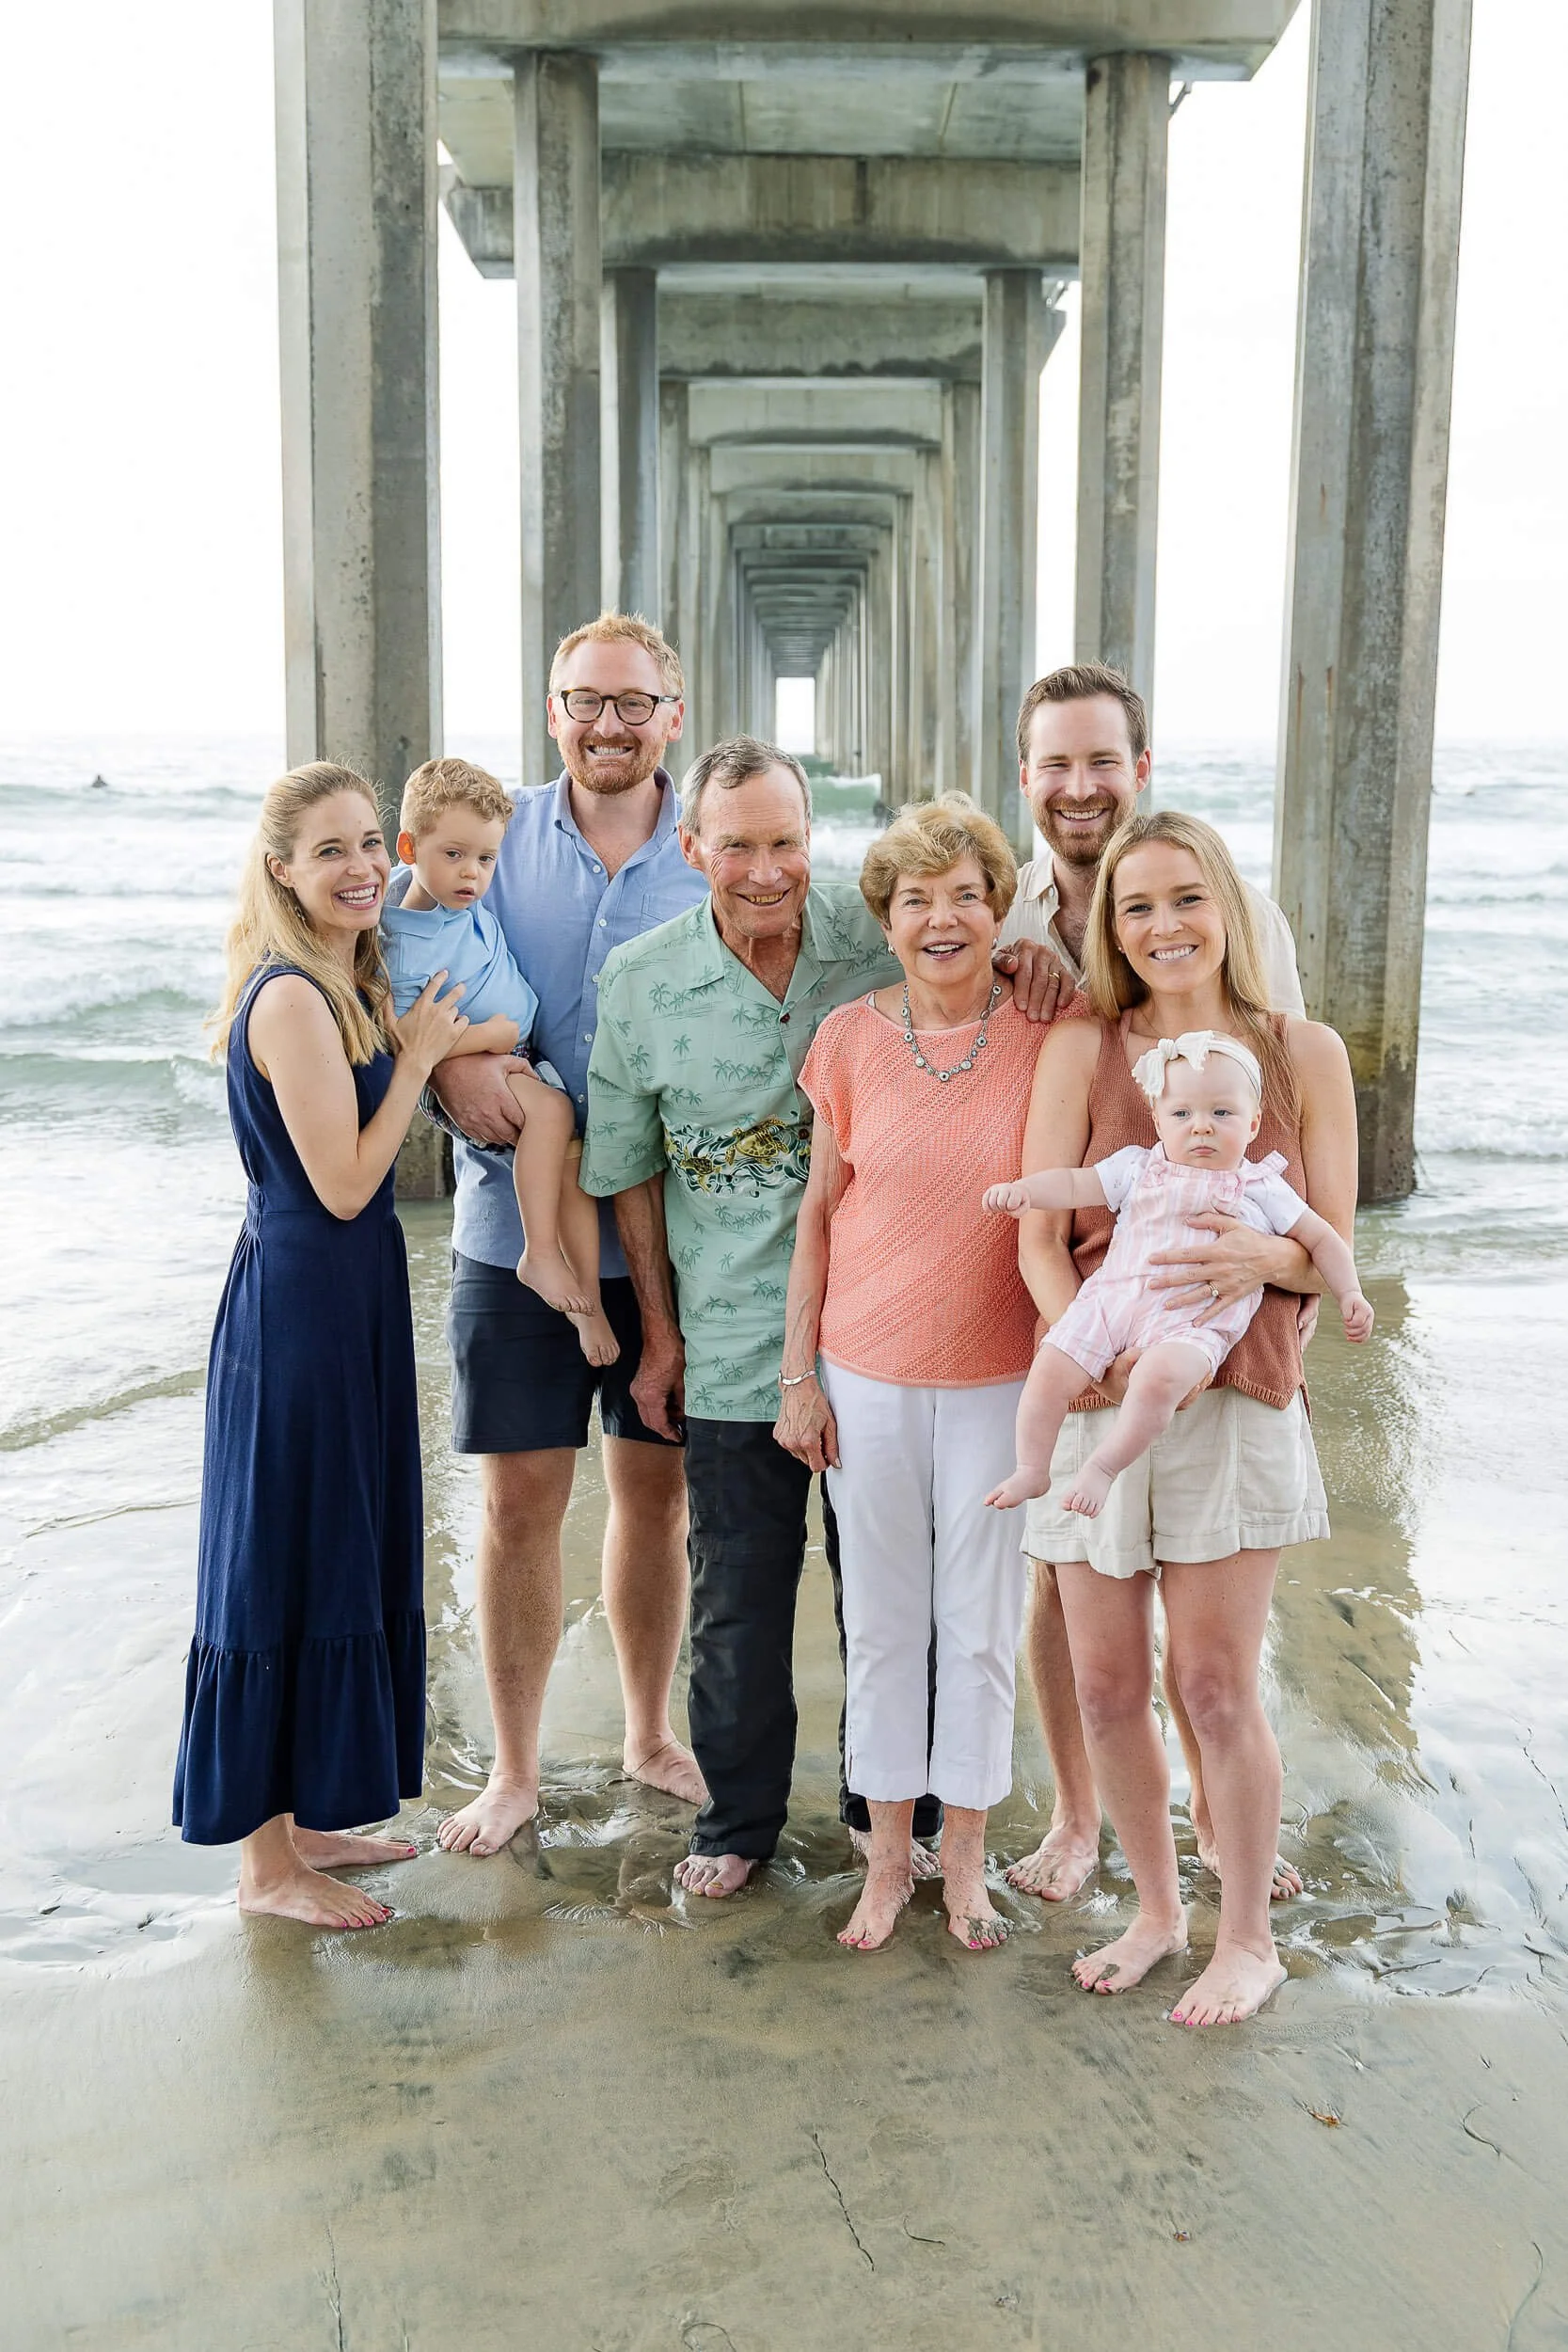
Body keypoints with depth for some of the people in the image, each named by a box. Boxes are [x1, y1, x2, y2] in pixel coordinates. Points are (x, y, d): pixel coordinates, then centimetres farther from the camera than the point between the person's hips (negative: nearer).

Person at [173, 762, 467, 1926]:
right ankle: (267, 1859, 16)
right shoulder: (291, 999, -19)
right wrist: (416, 1056, -13)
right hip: (300, 1296, -10)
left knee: (346, 1558, 17)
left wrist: (429, 1047, 8)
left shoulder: (349, 987, 10)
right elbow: (343, 1184, -20)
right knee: (286, 1567, 1)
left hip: (353, 1294, 10)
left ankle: (303, 1815, 33)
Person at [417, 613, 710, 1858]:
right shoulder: (493, 836, 1)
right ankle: (514, 1767, 23)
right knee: (521, 1497, 5)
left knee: (657, 1486, 13)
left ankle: (651, 1733, 33)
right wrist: (448, 1062, -17)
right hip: (515, 1226, 0)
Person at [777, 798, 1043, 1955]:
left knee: (982, 1627, 10)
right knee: (882, 1623, 12)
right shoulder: (850, 1038, -3)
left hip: (999, 1378, -1)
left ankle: (965, 1854, 29)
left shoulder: (1043, 1036, -6)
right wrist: (797, 1374, 2)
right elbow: (819, 1211, 3)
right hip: (867, 1377, 1)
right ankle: (889, 1851, 29)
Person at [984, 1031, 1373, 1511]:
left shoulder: (1261, 1189, 12)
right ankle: (1031, 1469, 9)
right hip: (1113, 1299, 3)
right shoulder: (1137, 1169, 15)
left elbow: (1321, 1240, 18)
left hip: (1194, 1321, -3)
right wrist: (1024, 1190, -9)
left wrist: (1350, 1294, 7)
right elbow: (1075, 1184, 9)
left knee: (1158, 1377, -33)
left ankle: (1103, 1467, -13)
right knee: (1050, 1368, -13)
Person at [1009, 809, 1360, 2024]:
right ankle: (1157, 1909, 32)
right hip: (1096, 1401, 2)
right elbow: (1040, 1236, -3)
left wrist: (1264, 1254, -21)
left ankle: (1249, 1937, 23)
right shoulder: (1081, 1048, 1)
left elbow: (1336, 1247, 2)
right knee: (1107, 1686, 9)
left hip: (1235, 1401, -2)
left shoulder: (1304, 1053, 2)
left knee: (1215, 1685, 1)